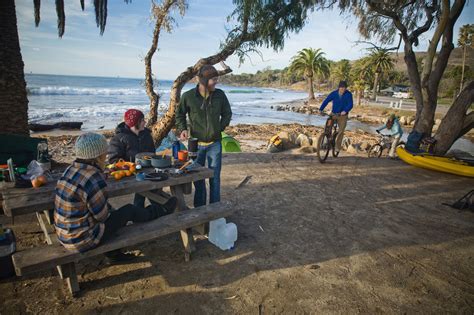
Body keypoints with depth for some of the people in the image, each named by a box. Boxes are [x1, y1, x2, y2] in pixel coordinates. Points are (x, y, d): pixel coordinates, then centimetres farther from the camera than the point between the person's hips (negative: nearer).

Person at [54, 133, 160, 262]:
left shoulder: (70, 169, -1)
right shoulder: (94, 179, -29)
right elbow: (102, 215, -16)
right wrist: (110, 210, 4)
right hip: (82, 240, -8)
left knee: (111, 211, 27)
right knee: (129, 210, 4)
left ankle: (114, 254, 44)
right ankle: (153, 213, 34)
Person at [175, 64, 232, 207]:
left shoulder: (220, 95, -5)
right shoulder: (188, 96, -9)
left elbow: (227, 114, 10)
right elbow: (180, 114, 7)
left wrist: (220, 128, 1)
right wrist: (182, 129, -7)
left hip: (215, 143, 1)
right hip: (196, 143, 0)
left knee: (215, 178, 7)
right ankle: (199, 209, 28)